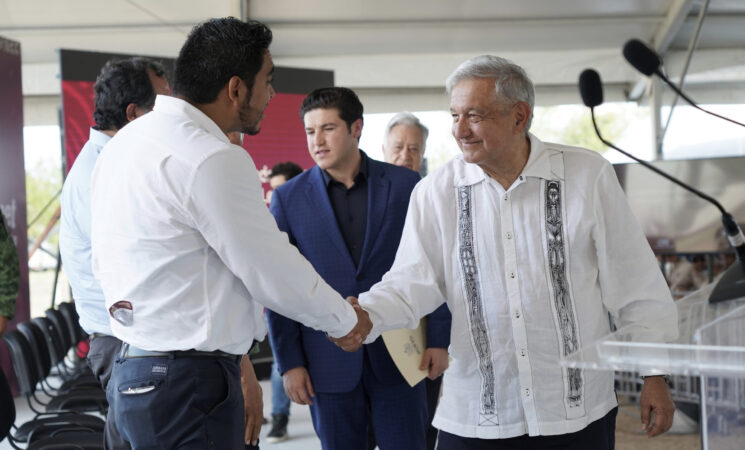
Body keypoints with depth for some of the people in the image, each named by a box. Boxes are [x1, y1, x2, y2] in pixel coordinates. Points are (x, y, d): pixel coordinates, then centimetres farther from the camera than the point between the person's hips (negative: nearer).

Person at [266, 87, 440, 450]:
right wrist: (289, 362, -2)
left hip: (398, 355, 0)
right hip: (328, 363, 0)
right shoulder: (288, 197, 1)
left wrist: (438, 341, -2)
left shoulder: (405, 185, 1)